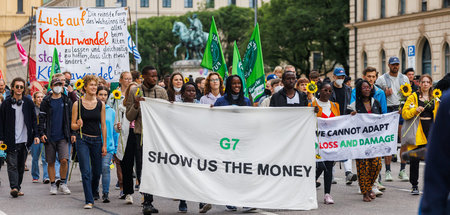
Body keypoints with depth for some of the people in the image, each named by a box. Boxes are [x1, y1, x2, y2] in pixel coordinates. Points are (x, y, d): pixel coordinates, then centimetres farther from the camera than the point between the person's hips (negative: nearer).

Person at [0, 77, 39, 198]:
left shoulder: (28, 102, 7)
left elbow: (34, 120, 10)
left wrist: (36, 135, 2)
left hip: (24, 140, 2)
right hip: (11, 140, -2)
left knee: (21, 165, 8)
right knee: (12, 164, -10)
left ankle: (18, 187, 18)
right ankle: (14, 187, -16)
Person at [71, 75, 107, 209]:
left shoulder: (101, 104, 4)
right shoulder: (78, 104, -3)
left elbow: (103, 125, 6)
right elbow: (72, 125, 1)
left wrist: (104, 144, 3)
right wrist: (78, 125, -22)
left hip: (97, 140, 3)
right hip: (83, 141, -3)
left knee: (97, 172, 10)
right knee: (86, 172, -9)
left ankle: (93, 192, 36)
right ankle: (89, 200, -6)